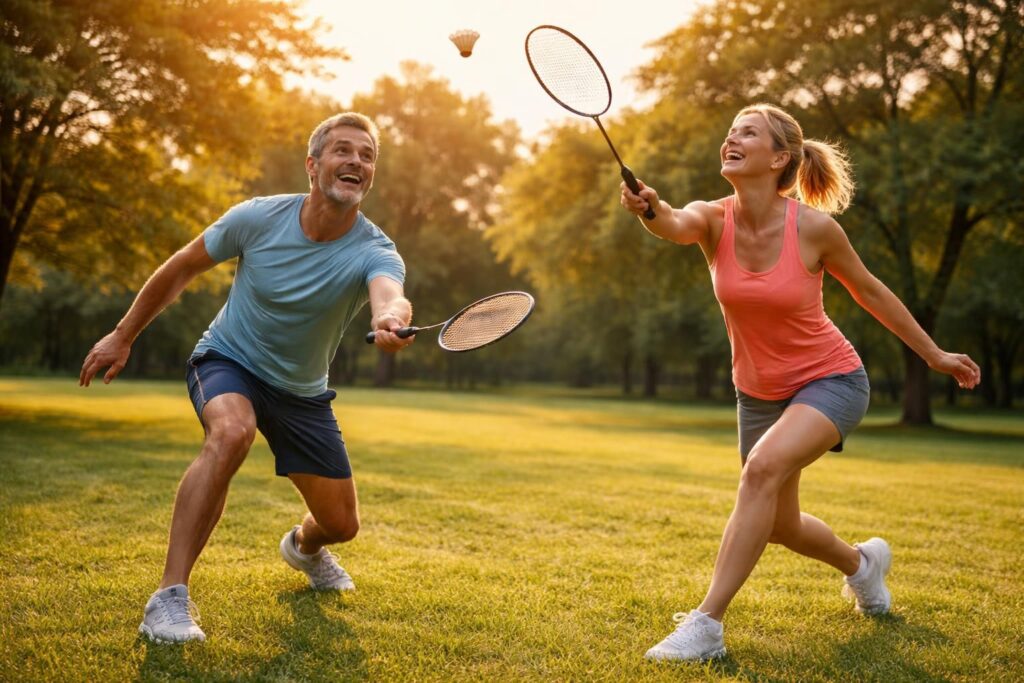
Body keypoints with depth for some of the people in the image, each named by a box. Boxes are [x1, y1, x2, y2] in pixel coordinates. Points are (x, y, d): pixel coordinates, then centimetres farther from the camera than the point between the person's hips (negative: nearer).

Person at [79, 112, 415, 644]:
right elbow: (181, 269, -4)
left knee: (341, 524, 5)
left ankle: (303, 545, 46)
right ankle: (169, 597, -33)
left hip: (303, 391, 2)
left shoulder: (374, 252, -22)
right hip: (226, 360, -2)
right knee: (231, 432, -38)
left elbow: (390, 296, -47)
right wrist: (123, 336, 1)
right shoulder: (258, 217, -19)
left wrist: (390, 321, -72)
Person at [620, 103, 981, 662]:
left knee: (763, 467, -32)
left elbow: (869, 291, -3)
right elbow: (675, 226, -38)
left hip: (831, 381, -5)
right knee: (779, 527, 15)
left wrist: (934, 355, 5)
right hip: (759, 392, 5)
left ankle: (706, 625, -28)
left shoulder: (814, 227, -19)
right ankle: (861, 562, 48)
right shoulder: (713, 221, -13)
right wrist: (651, 208, -63)